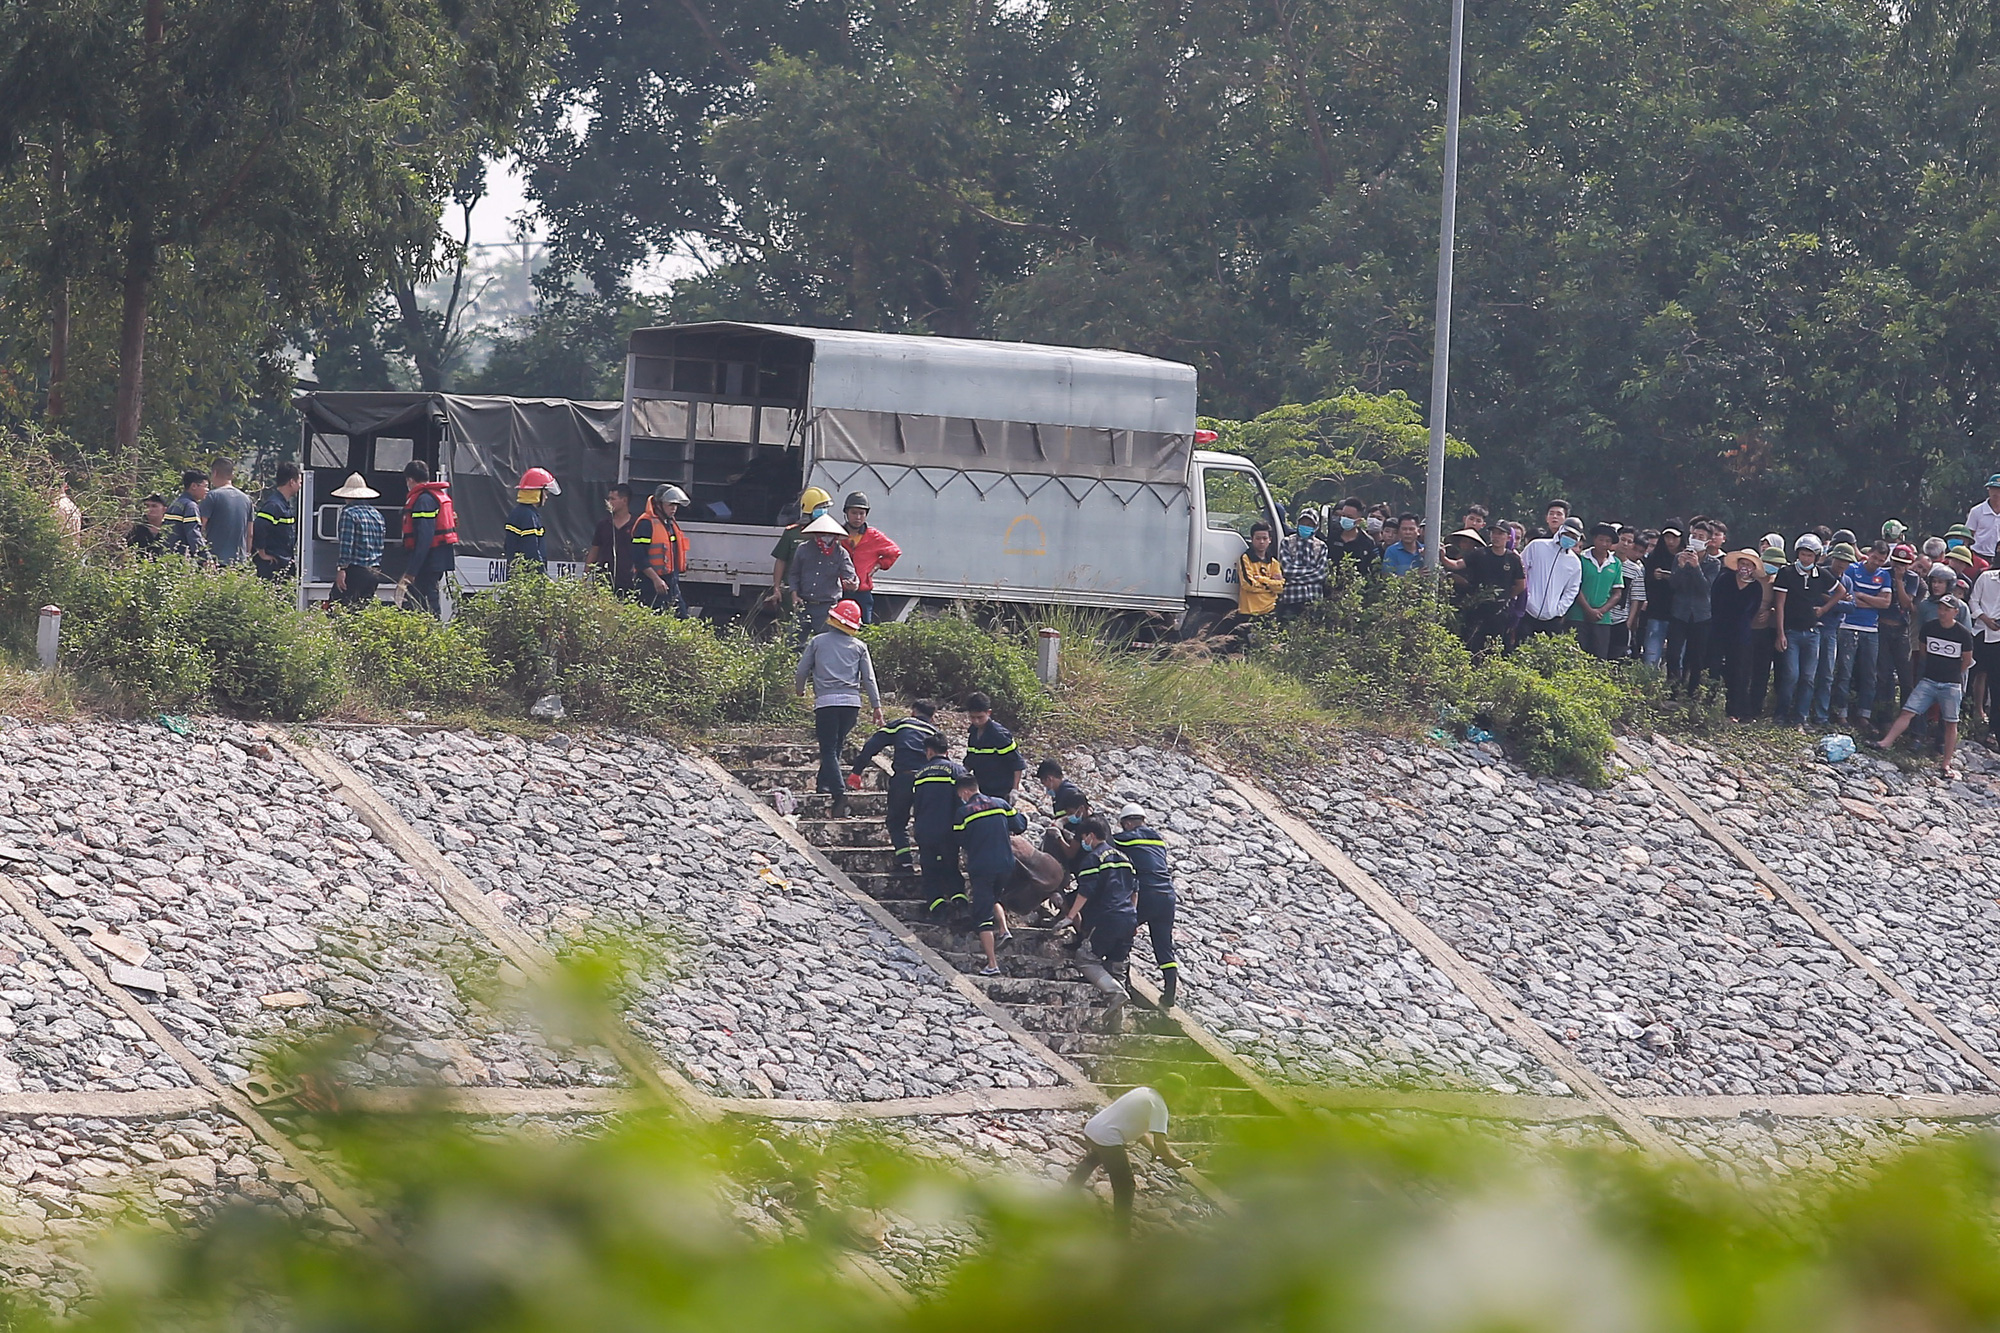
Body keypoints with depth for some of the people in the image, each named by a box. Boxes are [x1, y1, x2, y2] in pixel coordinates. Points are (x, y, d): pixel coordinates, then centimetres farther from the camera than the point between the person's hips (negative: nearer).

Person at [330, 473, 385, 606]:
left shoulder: (349, 513, -9)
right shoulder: (377, 514, 14)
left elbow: (346, 544, -17)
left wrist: (341, 568, -17)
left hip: (355, 570, -7)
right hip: (374, 573, 7)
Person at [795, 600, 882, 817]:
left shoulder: (817, 642, 6)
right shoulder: (859, 647, 10)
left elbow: (801, 671, 8)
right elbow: (869, 679, 7)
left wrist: (800, 691, 28)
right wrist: (876, 706, 11)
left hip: (826, 701, -3)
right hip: (852, 702, 3)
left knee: (829, 749, -6)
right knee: (835, 747, 18)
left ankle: (839, 791, -23)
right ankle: (825, 784, 22)